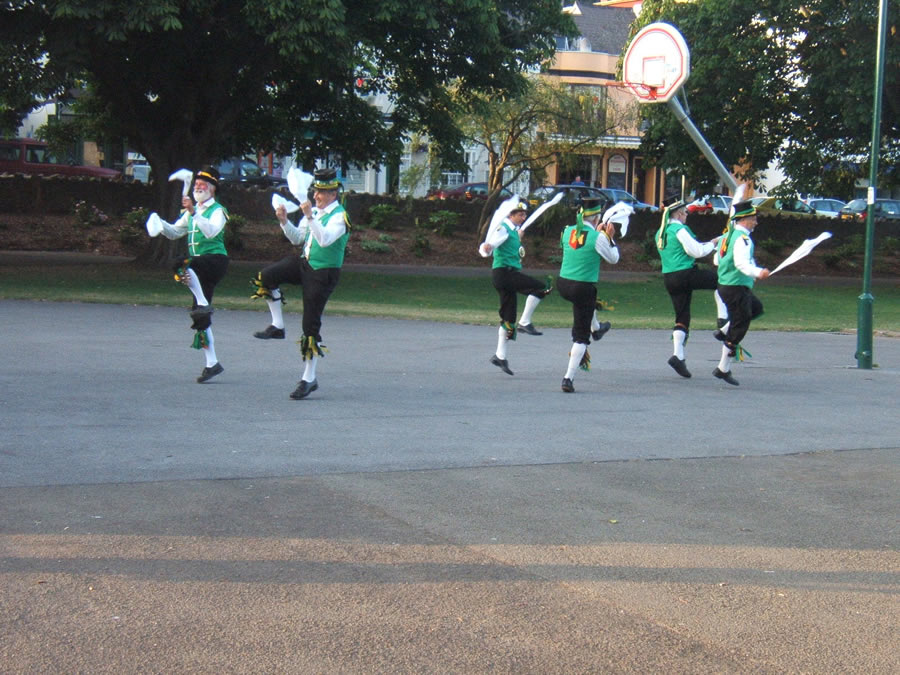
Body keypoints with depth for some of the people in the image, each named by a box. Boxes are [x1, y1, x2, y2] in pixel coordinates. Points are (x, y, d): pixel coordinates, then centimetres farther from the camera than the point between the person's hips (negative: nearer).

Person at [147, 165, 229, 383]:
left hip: (215, 260, -8)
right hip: (200, 266, 8)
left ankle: (203, 303, -26)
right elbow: (174, 232, 21)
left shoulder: (218, 211, -4)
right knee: (201, 317, 4)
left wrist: (193, 213, -31)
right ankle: (212, 364, 8)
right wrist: (159, 223, 2)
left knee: (182, 265, -35)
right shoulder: (191, 212, 20)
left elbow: (211, 231, -23)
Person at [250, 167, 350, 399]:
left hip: (323, 273, -7)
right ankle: (277, 326, -1)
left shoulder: (339, 216, -14)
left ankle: (309, 379, 5)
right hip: (304, 263, 7)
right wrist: (284, 221, -2)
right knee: (266, 276, -17)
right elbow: (297, 239, 14)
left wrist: (310, 217, -38)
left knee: (311, 326, -5)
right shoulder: (314, 211, 9)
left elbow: (325, 240, -31)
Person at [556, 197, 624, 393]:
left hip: (563, 285, 6)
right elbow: (613, 259, -2)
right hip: (583, 287, -6)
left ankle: (595, 329, 66)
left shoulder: (568, 232, 1)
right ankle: (568, 378, -4)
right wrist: (609, 237, 8)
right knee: (581, 336, 2)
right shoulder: (597, 238, -16)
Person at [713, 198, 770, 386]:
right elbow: (742, 263, -32)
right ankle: (723, 369, 1)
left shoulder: (727, 235, 12)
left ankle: (725, 332, 17)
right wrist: (758, 272, -49)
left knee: (756, 308, 28)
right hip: (737, 288, -10)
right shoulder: (742, 238, -17)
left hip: (725, 284, 10)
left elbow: (718, 260, 24)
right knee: (739, 328, -3)